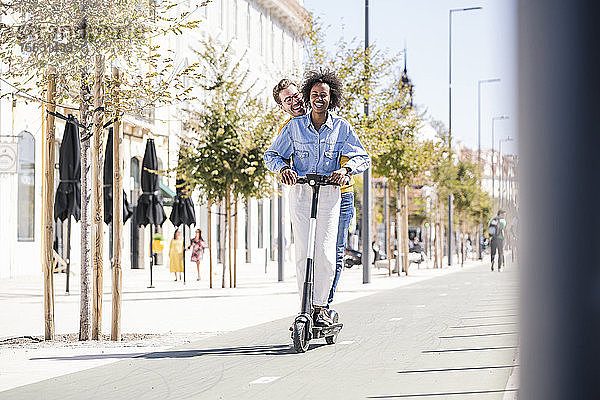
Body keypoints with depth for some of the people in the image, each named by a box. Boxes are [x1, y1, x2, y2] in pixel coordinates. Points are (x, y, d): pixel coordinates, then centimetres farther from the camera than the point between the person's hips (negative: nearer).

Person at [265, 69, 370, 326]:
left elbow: (363, 158, 2)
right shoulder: (294, 126, 5)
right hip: (300, 192, 1)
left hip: (329, 192, -1)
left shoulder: (341, 127, 4)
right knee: (303, 252, -5)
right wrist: (283, 168, -12)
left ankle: (321, 307, 2)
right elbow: (271, 155, 9)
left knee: (325, 253, -10)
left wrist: (345, 169, -19)